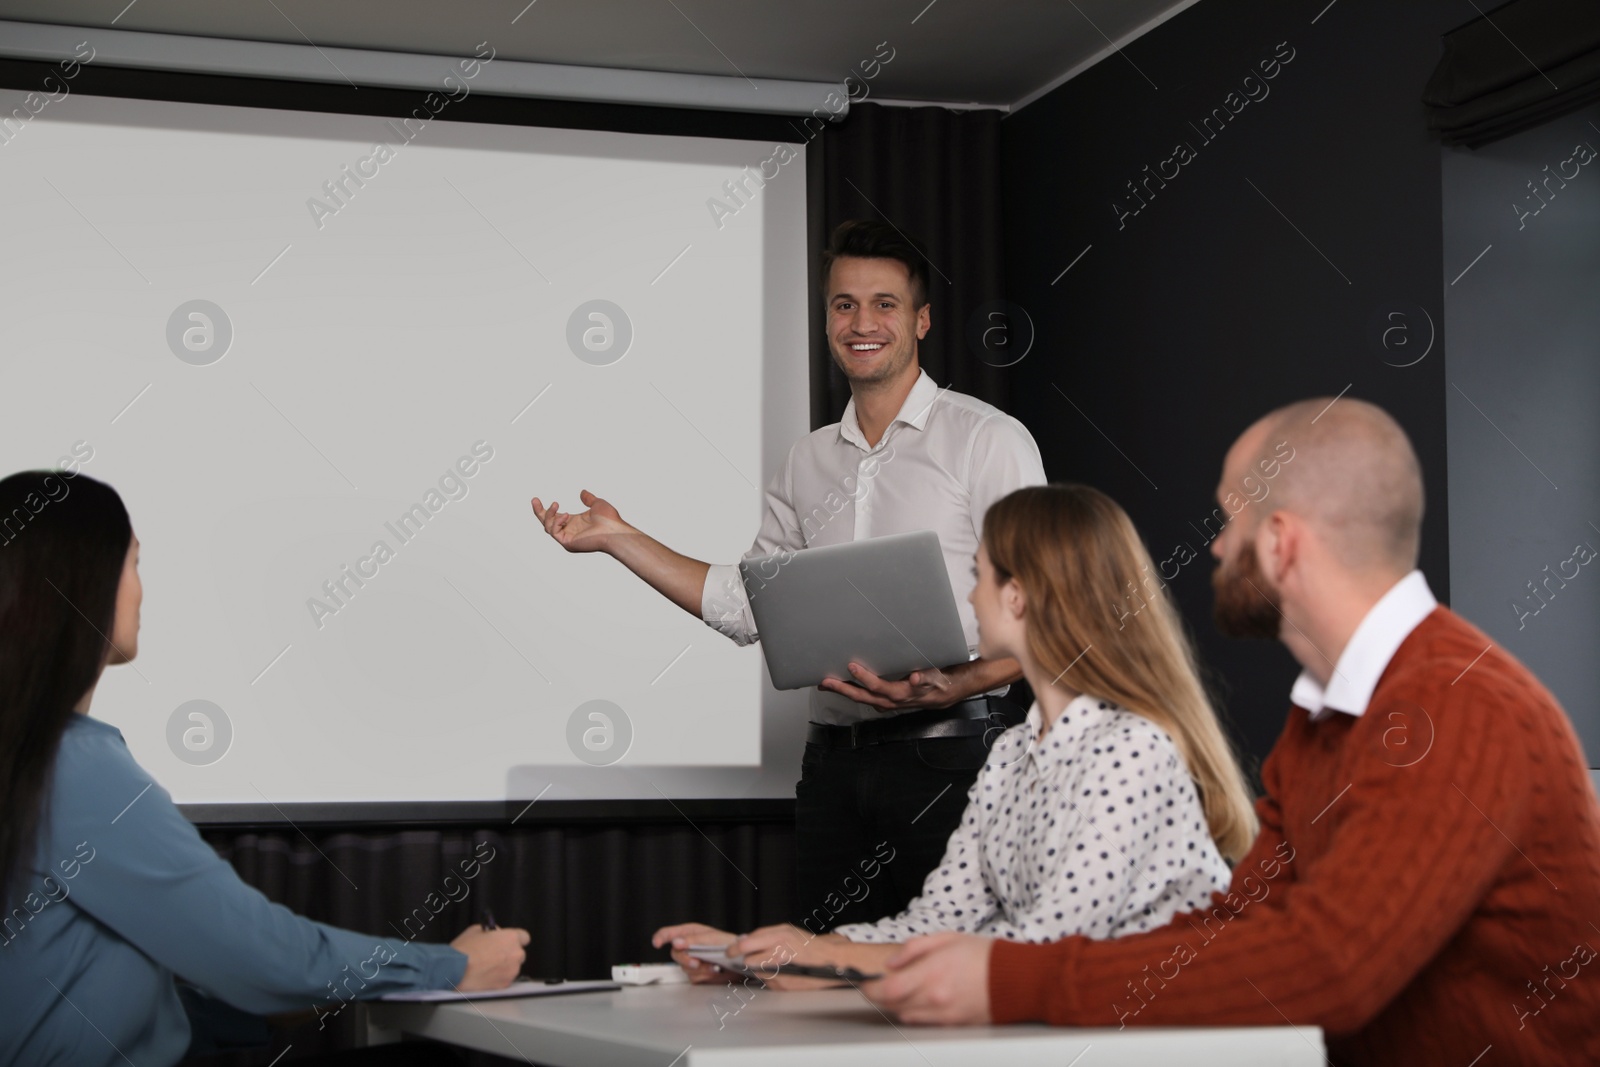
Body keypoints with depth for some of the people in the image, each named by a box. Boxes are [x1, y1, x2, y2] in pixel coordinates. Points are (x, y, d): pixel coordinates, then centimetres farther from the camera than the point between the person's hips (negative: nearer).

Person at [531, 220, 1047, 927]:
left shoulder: (988, 439, -2)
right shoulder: (810, 461, 17)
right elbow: (744, 604, 20)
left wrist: (953, 686, -24)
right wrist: (619, 538, 16)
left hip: (946, 758, -5)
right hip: (835, 760, 6)